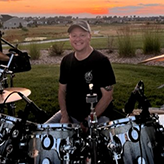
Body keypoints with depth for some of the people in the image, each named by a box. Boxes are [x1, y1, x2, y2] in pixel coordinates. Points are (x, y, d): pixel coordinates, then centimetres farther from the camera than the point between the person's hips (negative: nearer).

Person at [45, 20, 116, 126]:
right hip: (70, 114, 5)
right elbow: (62, 90, 11)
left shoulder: (101, 61, -13)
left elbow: (107, 95, -14)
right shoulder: (66, 61, 4)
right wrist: (64, 115, -2)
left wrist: (89, 119, -15)